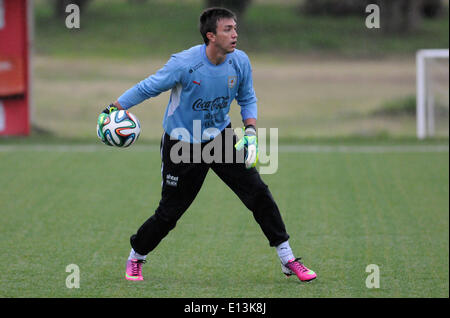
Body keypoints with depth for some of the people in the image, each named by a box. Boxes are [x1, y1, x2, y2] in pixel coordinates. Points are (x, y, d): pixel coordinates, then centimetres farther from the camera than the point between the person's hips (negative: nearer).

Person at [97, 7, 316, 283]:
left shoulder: (240, 61, -10)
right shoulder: (184, 64, -23)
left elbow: (248, 99, 7)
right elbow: (148, 88, -10)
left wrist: (251, 132, -8)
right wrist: (114, 109, -10)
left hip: (220, 137, 4)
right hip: (182, 144, -4)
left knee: (258, 192, -8)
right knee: (169, 212, 0)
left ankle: (288, 260, 1)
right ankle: (135, 258, 27)